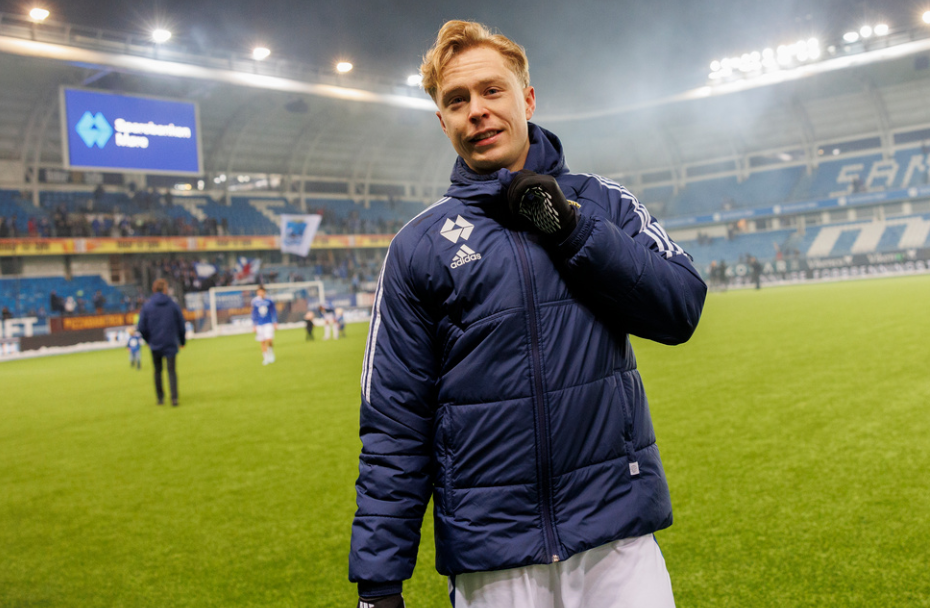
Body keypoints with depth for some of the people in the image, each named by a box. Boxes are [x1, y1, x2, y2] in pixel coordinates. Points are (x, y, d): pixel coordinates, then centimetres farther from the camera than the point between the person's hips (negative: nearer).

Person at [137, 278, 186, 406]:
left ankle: (160, 397, 19)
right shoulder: (173, 305, -4)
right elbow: (181, 325, 1)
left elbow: (141, 328, -3)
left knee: (157, 371, 15)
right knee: (172, 370, -1)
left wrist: (148, 340, 13)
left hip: (155, 344, 1)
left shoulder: (147, 305, -3)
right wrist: (182, 341, 13)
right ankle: (174, 397, -15)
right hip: (170, 344, -1)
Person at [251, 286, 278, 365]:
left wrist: (275, 323, 5)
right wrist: (254, 325, 8)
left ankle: (271, 352, 12)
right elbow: (254, 314, 9)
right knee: (262, 342, 2)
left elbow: (274, 312, 8)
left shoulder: (269, 301, 0)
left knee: (269, 339, -16)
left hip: (268, 323, -1)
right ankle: (266, 358, 14)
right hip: (259, 325, 1)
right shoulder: (255, 302, 2)